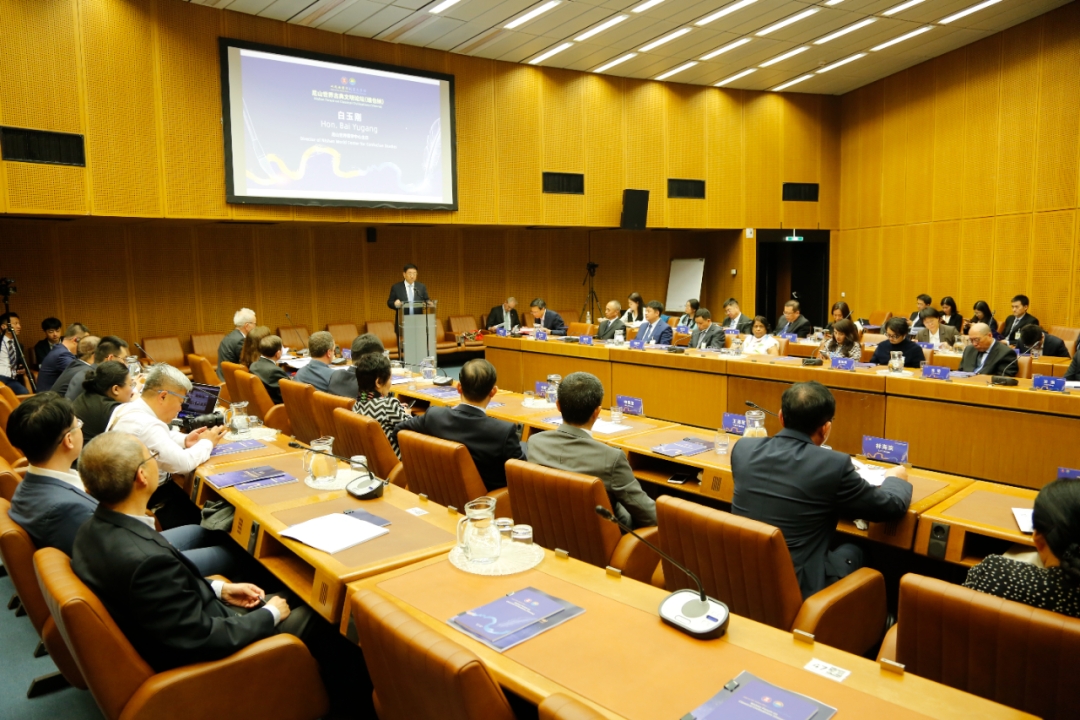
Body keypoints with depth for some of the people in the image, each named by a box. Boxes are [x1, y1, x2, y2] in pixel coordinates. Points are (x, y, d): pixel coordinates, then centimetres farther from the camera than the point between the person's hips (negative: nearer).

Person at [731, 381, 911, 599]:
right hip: (797, 590, -4)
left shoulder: (743, 448, -4)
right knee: (852, 551, 25)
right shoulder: (833, 465, -17)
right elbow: (891, 507, 0)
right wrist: (895, 478, 22)